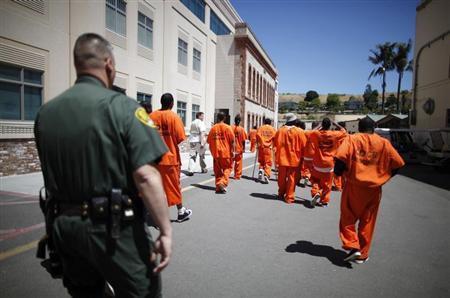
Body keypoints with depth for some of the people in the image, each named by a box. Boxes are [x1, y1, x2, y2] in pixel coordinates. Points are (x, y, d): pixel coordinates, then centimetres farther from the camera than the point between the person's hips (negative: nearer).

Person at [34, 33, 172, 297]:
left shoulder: (45, 113, 5)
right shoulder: (121, 106, -15)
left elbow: (53, 175, 12)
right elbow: (146, 176, -23)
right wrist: (166, 231, -17)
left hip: (65, 227, 7)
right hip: (116, 230, -6)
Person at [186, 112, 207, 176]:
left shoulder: (192, 123, 15)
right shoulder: (201, 123, -8)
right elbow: (202, 133, -17)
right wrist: (202, 143, -21)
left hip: (192, 141, 5)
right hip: (199, 141, -5)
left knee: (192, 156, 2)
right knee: (201, 156, 11)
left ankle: (190, 171, -10)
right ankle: (203, 169, 25)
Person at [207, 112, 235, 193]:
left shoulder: (213, 128, 4)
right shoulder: (227, 127, -5)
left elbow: (209, 141, 8)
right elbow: (232, 141, -9)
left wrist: (212, 151, 18)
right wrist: (232, 151, -2)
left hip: (216, 152, 3)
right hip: (226, 152, -3)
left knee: (217, 170, 12)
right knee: (227, 168, 8)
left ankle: (218, 186, 14)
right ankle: (223, 183, -11)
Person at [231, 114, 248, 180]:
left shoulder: (231, 128, -6)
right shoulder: (241, 129, -9)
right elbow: (243, 140, -8)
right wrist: (243, 148, 1)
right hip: (239, 148, -1)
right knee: (238, 163, 8)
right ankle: (237, 175, 14)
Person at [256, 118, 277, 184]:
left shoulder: (260, 128, 8)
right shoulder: (273, 129, 6)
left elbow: (258, 136, -4)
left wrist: (258, 143, 6)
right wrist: (273, 146, 6)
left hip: (261, 147, 2)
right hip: (269, 148, -2)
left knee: (261, 161, 18)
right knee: (268, 163, 2)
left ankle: (261, 170, -4)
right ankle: (266, 176, -6)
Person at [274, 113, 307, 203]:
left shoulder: (280, 130, -4)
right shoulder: (299, 131, -11)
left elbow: (275, 143, 6)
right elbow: (304, 145, -8)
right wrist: (301, 156, 7)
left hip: (282, 158, 3)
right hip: (294, 159, -3)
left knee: (282, 178, 17)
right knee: (292, 179, 7)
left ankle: (281, 194, 32)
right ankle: (289, 197, 11)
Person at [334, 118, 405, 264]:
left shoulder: (351, 139, -2)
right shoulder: (384, 142, 5)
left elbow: (340, 157, -17)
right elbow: (398, 164, 4)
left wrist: (339, 172, -1)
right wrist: (383, 177, 16)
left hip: (354, 185, -2)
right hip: (374, 188, 3)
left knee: (348, 217, 13)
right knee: (367, 221, 13)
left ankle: (352, 246, 1)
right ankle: (363, 254, 22)